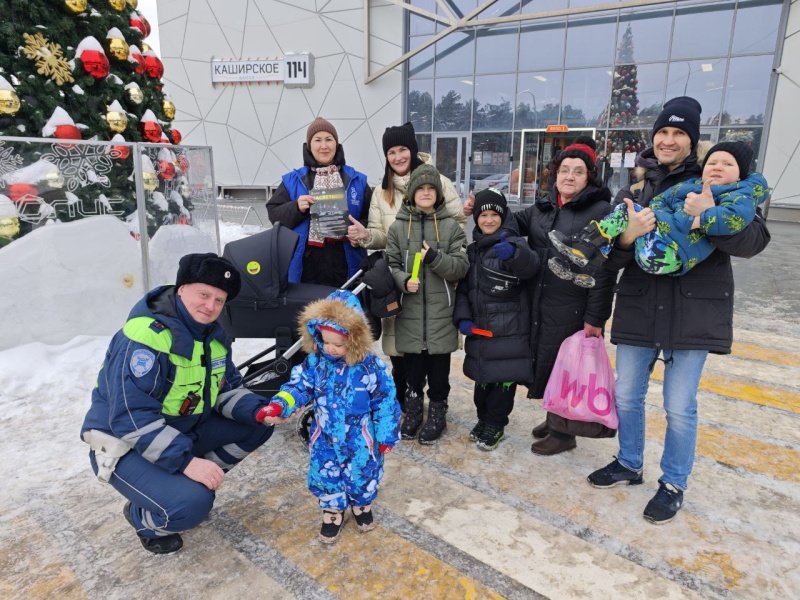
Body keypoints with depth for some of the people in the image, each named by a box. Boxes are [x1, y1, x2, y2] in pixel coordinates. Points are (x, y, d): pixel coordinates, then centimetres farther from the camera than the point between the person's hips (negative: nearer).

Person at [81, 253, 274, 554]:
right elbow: (132, 419, -31)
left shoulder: (213, 334, -2)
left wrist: (259, 411, -17)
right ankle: (142, 518, 6)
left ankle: (196, 485, 9)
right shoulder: (146, 335, -28)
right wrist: (186, 461, -35)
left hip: (184, 431, 8)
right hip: (126, 443, -8)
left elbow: (228, 388, 4)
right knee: (192, 504, -30)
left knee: (257, 425, -2)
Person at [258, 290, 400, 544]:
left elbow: (385, 401, -12)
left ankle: (362, 505, 48)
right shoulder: (315, 362, -11)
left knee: (362, 475, 18)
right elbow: (299, 387, -7)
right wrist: (279, 405, -27)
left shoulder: (370, 366, -20)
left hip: (360, 439, -2)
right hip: (325, 439, 2)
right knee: (325, 476, 15)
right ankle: (333, 511, 42)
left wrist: (386, 435, -6)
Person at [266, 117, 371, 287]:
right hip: (305, 268, 0)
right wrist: (296, 207, -12)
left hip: (344, 266, 1)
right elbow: (274, 214, 6)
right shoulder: (293, 180, 10)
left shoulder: (357, 180, 10)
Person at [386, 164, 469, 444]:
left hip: (441, 311, 0)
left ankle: (437, 413, 26)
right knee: (412, 366, 11)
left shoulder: (450, 226, 2)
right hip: (410, 311, 1)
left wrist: (435, 258, -17)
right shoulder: (398, 227, 4)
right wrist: (404, 281, -15)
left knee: (439, 367, 9)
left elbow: (461, 265, -2)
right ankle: (413, 410, 30)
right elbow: (390, 264, 4)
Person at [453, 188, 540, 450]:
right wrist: (462, 317, -3)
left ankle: (495, 425, 20)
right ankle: (483, 418, 34)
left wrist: (513, 252, -49)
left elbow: (530, 265, -27)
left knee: (504, 378, 2)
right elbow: (463, 289, 12)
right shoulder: (472, 250, 12)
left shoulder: (512, 243, -5)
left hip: (509, 329, -5)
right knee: (482, 377, 15)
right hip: (479, 327, 5)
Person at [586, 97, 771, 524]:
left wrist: (713, 216, -28)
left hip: (693, 312, -3)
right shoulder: (635, 192, 7)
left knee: (680, 406, 4)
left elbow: (754, 241, -10)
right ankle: (629, 464, 36)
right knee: (626, 396, 13)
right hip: (639, 309, 3)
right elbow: (610, 259, 4)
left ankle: (673, 484, 26)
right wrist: (627, 236, -18)